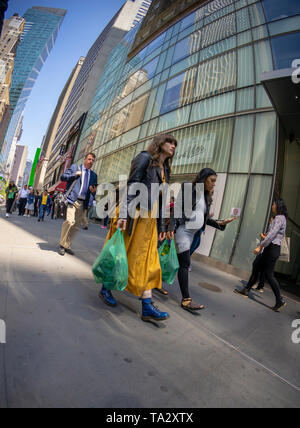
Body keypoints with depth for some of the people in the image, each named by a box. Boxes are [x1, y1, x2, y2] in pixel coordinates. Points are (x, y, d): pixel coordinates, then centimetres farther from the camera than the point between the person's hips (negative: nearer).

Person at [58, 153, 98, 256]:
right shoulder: (74, 167, 10)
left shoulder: (94, 175, 18)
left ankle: (67, 246, 21)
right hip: (73, 200, -4)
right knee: (70, 221, -18)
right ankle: (62, 245, -2)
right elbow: (63, 177, 4)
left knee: (76, 226, 7)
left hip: (83, 203, 5)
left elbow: (94, 191, 21)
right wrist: (75, 174, -9)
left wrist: (93, 191, -3)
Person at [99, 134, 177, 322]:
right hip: (134, 214, -7)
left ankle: (147, 306, 14)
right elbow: (131, 186, -13)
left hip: (149, 220, 7)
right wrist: (123, 214, -22)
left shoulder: (165, 170, 19)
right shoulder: (145, 158, -2)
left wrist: (163, 226, 15)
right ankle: (105, 289, 27)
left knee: (147, 261, 6)